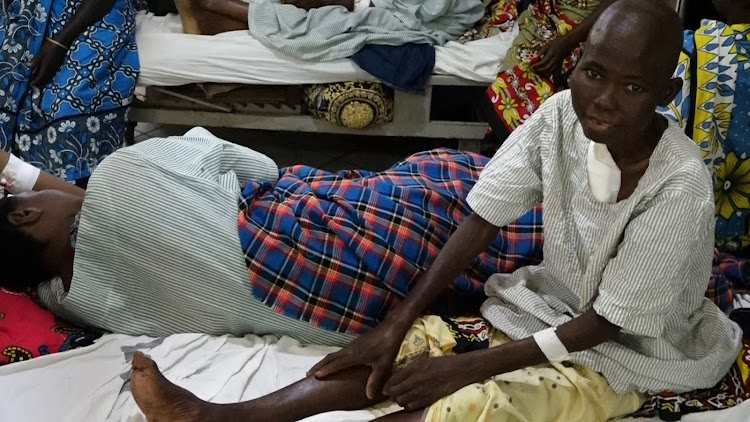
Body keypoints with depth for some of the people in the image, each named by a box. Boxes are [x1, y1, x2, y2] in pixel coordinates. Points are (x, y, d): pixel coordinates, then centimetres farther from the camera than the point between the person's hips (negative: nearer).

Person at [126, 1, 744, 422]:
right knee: (412, 343, -11)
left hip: (621, 355, -6)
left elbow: (605, 324, -21)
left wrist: (466, 367, -22)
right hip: (549, 307, 6)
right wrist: (398, 322, -12)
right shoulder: (563, 116, -12)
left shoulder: (680, 189, -28)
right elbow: (483, 220, -7)